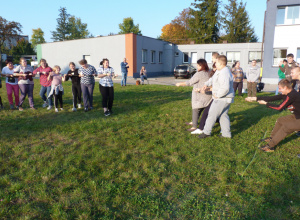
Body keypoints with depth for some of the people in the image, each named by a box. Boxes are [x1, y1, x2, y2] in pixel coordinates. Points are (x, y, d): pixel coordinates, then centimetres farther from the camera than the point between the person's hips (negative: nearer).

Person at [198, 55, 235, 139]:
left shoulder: (224, 73, -24)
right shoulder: (219, 71, 11)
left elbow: (225, 88, -33)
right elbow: (212, 79, 20)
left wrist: (217, 95, -21)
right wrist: (206, 84, 3)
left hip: (222, 99, -10)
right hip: (226, 99, 10)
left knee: (212, 114, -1)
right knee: (223, 115, 15)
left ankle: (206, 132, 11)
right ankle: (226, 134, 21)